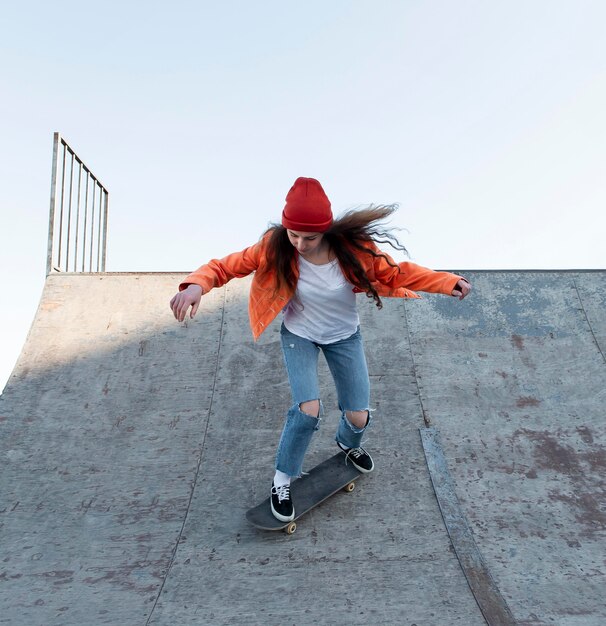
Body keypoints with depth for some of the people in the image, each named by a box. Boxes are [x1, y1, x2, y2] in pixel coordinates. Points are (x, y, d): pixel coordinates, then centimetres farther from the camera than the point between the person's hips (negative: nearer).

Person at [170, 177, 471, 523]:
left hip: (344, 336, 2)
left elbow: (398, 273, -13)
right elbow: (226, 266, -20)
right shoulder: (276, 248, -27)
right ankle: (282, 481, 12)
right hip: (299, 336, -1)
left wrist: (448, 282, -25)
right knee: (309, 410, -19)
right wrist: (197, 284, -41)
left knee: (359, 417, 5)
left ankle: (348, 444, 47)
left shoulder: (352, 247, -26)